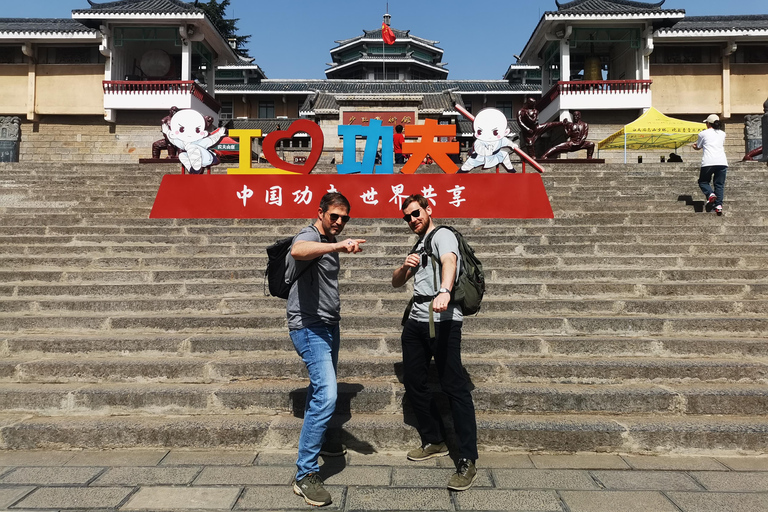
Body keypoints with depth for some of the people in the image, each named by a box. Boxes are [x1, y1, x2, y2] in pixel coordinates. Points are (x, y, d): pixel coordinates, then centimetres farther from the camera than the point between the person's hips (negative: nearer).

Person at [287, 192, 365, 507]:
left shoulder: (329, 243, 14)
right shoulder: (310, 236, -15)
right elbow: (297, 251, -42)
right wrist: (339, 246, -52)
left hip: (329, 325, 10)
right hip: (309, 327, -10)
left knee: (322, 389, 22)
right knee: (326, 395, -19)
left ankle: (318, 442, 42)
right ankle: (305, 475, -12)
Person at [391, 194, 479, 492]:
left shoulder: (442, 235, -1)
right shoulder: (418, 247, 25)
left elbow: (450, 261, -23)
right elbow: (396, 283, 24)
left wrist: (444, 291, -43)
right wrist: (405, 267, 1)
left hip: (443, 320, -9)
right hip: (416, 321, 9)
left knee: (453, 386, -10)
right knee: (413, 383, 12)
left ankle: (467, 461, -8)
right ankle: (434, 442, 27)